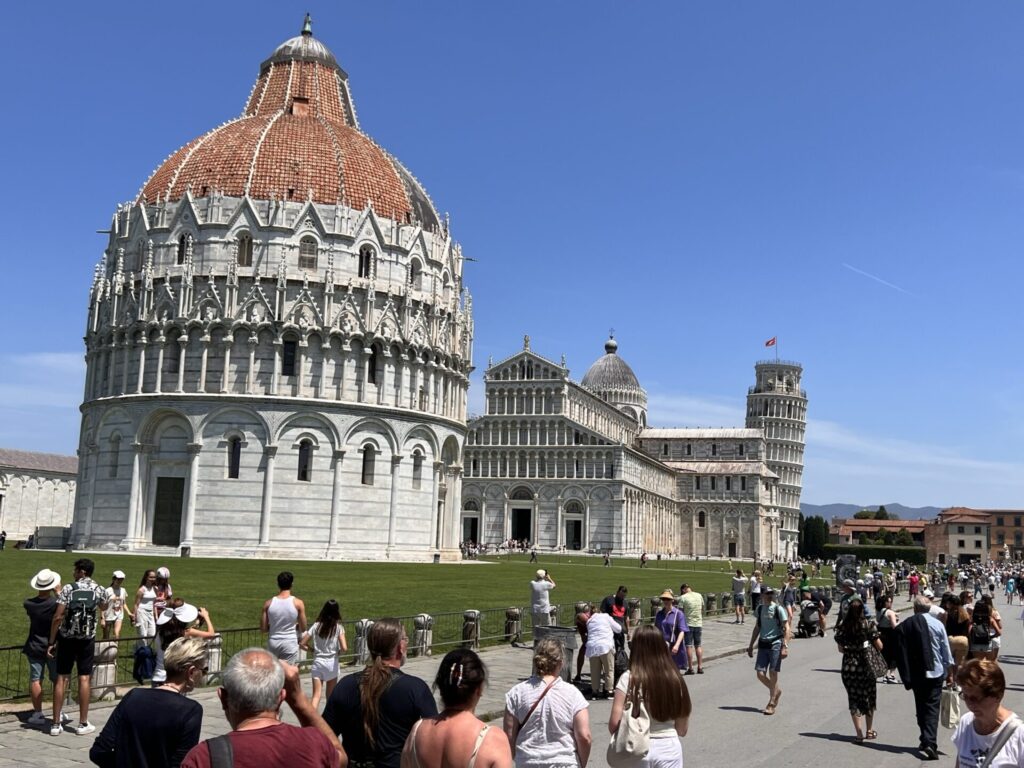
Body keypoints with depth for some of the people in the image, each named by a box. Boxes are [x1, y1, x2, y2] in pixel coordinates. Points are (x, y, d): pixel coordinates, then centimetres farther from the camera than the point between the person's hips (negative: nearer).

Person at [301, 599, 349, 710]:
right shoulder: (338, 627, -7)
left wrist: (312, 650, 13)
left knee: (316, 695, -3)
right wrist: (338, 651, 6)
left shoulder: (316, 626, -1)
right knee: (331, 696, 18)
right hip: (332, 663, -1)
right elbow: (344, 649, -16)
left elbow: (302, 644, -2)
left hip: (317, 663, 1)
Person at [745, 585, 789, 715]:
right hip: (763, 644, 5)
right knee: (760, 674, 0)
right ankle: (776, 691, 27)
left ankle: (771, 704, 8)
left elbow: (786, 628, -8)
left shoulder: (778, 609, -6)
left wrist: (785, 647, -16)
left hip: (775, 644, -5)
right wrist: (751, 645, 19)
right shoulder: (760, 609, 9)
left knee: (773, 674, -3)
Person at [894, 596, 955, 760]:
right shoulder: (937, 624, -6)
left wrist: (906, 676, 3)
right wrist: (949, 671, 11)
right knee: (932, 708, 1)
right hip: (935, 672, -1)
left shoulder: (904, 626, -6)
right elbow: (946, 650, -1)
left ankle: (925, 740, 20)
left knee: (921, 707, 15)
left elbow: (901, 652, -5)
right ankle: (930, 742, -12)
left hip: (915, 673, 1)